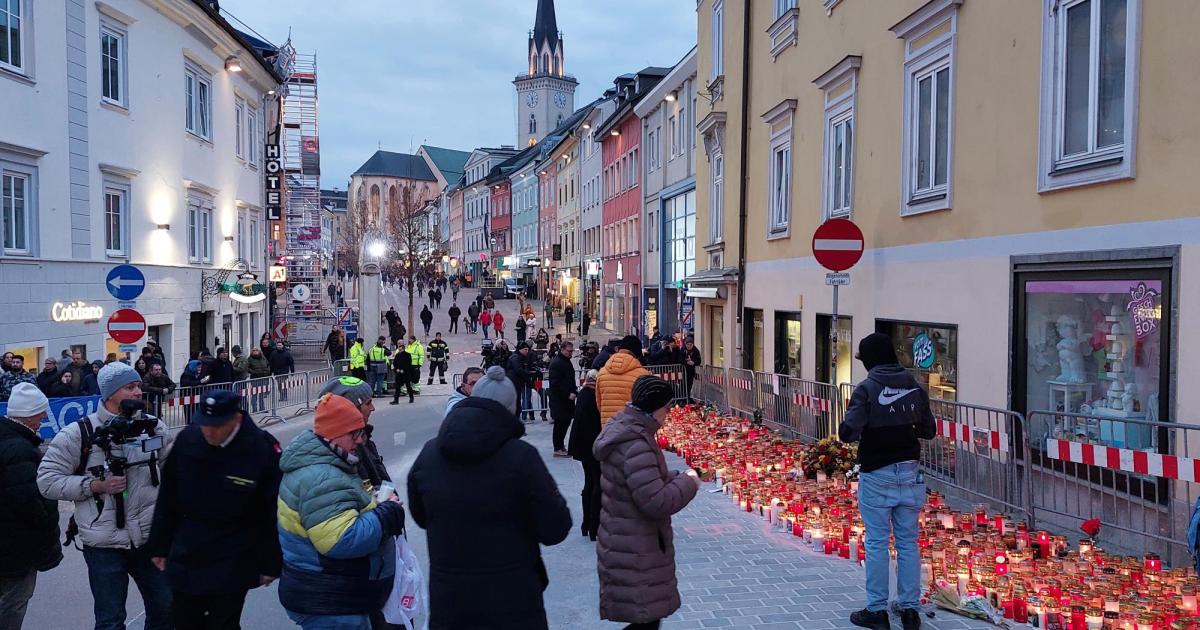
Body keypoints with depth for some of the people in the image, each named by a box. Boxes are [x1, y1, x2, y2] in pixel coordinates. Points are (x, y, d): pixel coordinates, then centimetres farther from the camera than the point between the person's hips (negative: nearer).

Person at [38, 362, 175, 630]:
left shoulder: (152, 426, 2)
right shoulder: (79, 433, -9)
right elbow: (47, 480, -8)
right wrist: (95, 486, -17)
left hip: (150, 538, 3)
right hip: (104, 546, -3)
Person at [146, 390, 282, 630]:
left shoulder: (263, 449, -17)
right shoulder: (187, 439, -7)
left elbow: (273, 514, -10)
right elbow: (167, 498, 5)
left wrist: (270, 563, -6)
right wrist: (160, 546, 8)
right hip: (185, 561, 4)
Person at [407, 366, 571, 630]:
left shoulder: (428, 453, -4)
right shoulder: (521, 456, -17)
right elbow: (555, 531, -13)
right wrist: (552, 494, 4)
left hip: (446, 600, 3)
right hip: (512, 600, -3)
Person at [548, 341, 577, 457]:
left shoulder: (566, 361, 15)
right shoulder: (556, 363, -16)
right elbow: (555, 383, -22)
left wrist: (574, 389, 9)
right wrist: (568, 394, -20)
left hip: (567, 398, 9)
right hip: (559, 400, -9)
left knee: (566, 421, 14)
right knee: (560, 423, -3)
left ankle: (560, 444, 26)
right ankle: (558, 449, 5)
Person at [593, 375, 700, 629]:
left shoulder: (623, 430, 6)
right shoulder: (636, 446, -26)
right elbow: (656, 502, -28)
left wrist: (676, 477, 5)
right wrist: (688, 483, -13)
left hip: (625, 546, 10)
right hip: (636, 555, -10)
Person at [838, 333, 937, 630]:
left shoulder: (867, 388, -13)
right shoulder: (915, 387, 2)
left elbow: (848, 432, -18)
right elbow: (929, 431, 9)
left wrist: (863, 429, 3)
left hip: (877, 475, -4)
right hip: (910, 473, 4)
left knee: (877, 543, 4)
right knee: (908, 542, 11)